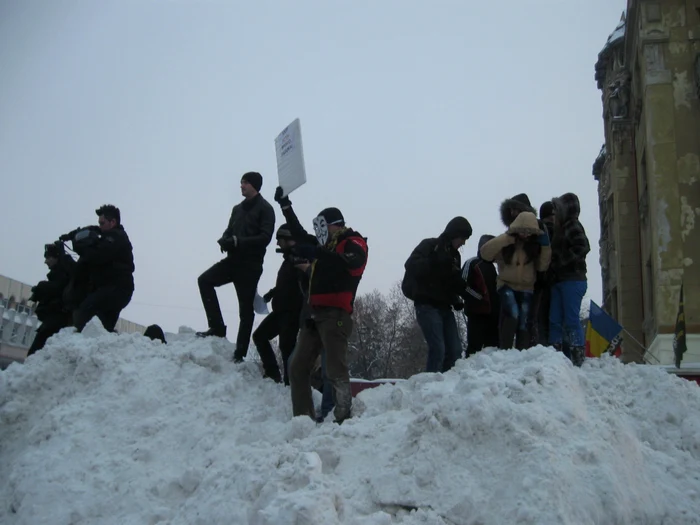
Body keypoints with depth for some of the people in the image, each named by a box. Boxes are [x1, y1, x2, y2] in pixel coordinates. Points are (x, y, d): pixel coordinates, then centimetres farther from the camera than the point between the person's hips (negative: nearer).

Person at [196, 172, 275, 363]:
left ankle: (240, 353, -1)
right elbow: (229, 231, 18)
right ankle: (217, 327, -8)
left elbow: (265, 237, -14)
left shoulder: (265, 209, -3)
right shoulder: (238, 208, 19)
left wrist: (238, 241, -23)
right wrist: (225, 240, -7)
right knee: (205, 280, -12)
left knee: (246, 309, -4)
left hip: (250, 264, -7)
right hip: (234, 259, 7)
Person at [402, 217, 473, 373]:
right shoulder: (429, 245, -2)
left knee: (455, 349, -1)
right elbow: (411, 265, -17)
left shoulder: (454, 255, 18)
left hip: (444, 307, 7)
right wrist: (435, 264, -24)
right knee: (438, 348, -17)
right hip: (427, 305, -7)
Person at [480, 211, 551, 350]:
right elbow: (484, 253, -20)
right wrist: (506, 238, -25)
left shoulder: (534, 245, 2)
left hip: (526, 288, 4)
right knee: (512, 313, -26)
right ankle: (504, 351, -19)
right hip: (507, 285, -4)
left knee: (524, 322, 0)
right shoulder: (506, 244, -9)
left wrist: (545, 246, -12)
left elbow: (542, 266, 0)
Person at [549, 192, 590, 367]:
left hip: (573, 279, -9)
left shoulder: (572, 226, -4)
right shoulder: (561, 228, 21)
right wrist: (554, 266, 5)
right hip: (559, 280, 9)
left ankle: (578, 357, -5)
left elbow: (583, 247, -20)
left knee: (571, 320, -8)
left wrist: (563, 261, -18)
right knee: (555, 320, 5)